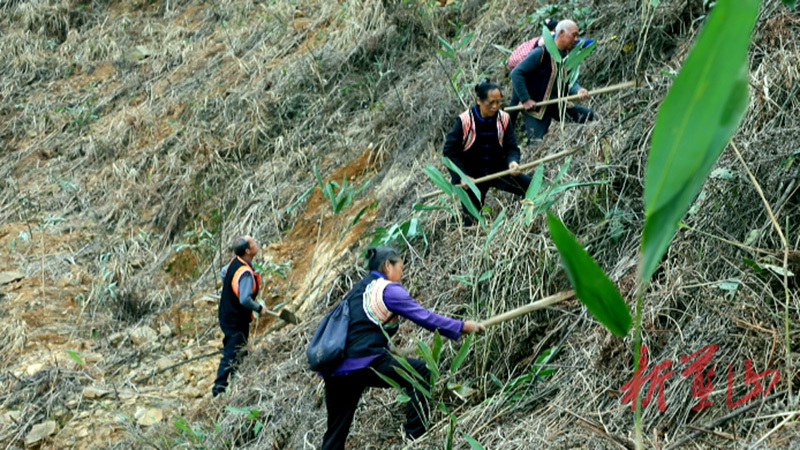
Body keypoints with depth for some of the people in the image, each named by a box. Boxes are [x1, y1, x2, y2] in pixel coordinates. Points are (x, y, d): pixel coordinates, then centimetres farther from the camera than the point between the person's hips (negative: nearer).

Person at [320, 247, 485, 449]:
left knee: (336, 433, 13)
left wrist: (388, 350, 39)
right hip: (362, 365, -8)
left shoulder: (357, 290, 24)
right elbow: (424, 317, -4)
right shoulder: (388, 289, -1)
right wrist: (462, 326, 3)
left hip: (334, 371, 8)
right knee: (421, 371, 7)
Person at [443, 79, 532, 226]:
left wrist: (513, 162, -27)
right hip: (472, 175, -3)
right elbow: (449, 151, -9)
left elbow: (511, 147, -2)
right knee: (471, 220, -10)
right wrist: (461, 177, -19)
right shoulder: (464, 121, -15)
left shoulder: (504, 118, -5)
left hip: (498, 170, 3)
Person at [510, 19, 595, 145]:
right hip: (534, 105, -7)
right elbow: (516, 73, -19)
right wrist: (525, 100, -21)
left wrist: (579, 91, -19)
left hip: (558, 105, 7)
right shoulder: (542, 53, -16)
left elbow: (571, 82, 6)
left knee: (589, 116, -4)